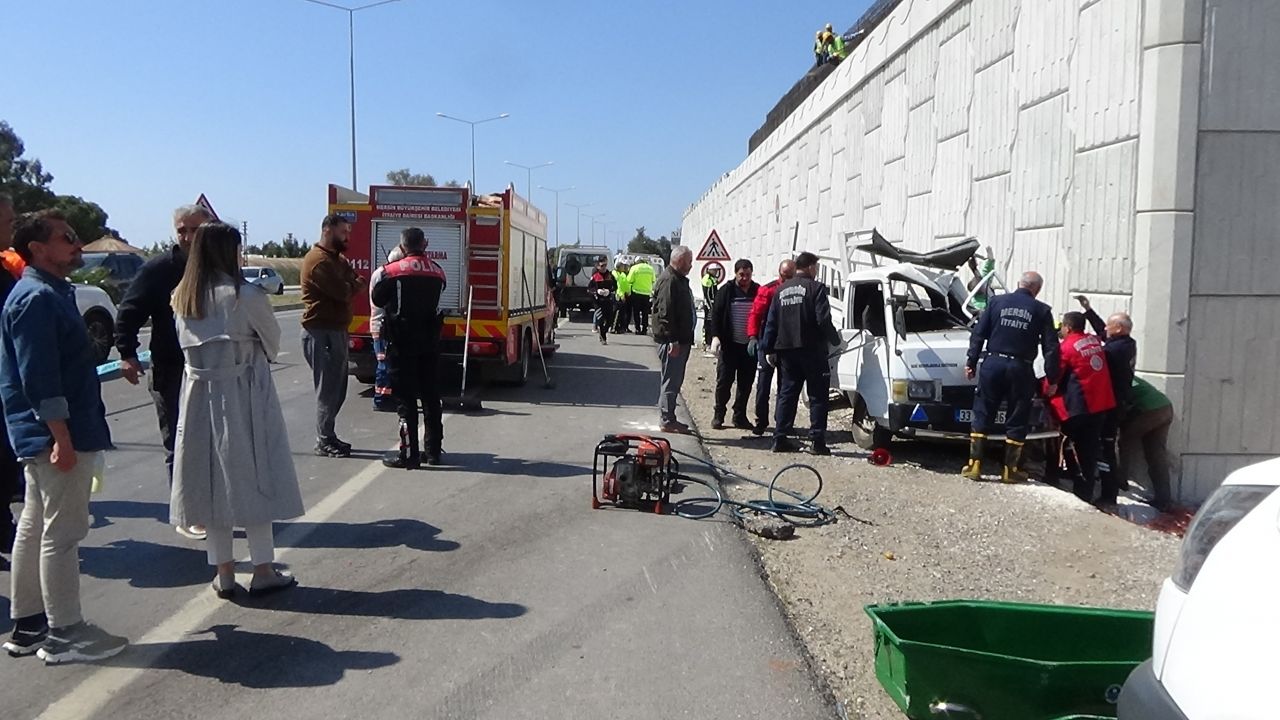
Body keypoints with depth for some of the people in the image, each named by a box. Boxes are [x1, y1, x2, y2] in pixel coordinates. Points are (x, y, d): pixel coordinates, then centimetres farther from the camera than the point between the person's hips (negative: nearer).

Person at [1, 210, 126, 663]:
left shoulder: (51, 293, 15)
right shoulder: (36, 298, -16)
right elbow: (38, 376, -22)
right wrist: (61, 436, -24)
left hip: (42, 437, 11)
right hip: (56, 436, -11)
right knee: (62, 532, -4)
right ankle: (64, 634, 5)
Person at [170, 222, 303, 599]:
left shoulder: (181, 298, 4)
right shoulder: (246, 296, -13)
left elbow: (188, 346, 11)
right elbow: (273, 343, -1)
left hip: (199, 395, 5)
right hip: (243, 395, -5)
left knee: (210, 480, 9)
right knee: (252, 477, 3)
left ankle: (224, 573, 17)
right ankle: (263, 571, 10)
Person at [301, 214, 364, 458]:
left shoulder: (335, 258, 19)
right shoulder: (319, 260, -15)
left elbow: (351, 281, 11)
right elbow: (343, 292, -21)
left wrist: (352, 284, -11)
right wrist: (357, 284, -2)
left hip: (335, 331, 10)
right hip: (322, 333, -10)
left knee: (336, 389, 14)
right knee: (328, 389, -5)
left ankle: (327, 437, 23)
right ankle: (324, 442, 2)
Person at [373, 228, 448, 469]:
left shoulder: (392, 271, -10)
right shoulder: (437, 271, 3)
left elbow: (378, 299, 1)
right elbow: (435, 298, 10)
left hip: (402, 343, -4)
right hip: (430, 342, 4)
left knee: (405, 397, -1)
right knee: (430, 394, 13)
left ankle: (409, 454, -1)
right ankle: (434, 450, 20)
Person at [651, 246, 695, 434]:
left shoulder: (679, 279, 18)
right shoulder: (669, 281, -16)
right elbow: (665, 313, -22)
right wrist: (673, 341, -24)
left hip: (680, 340, 10)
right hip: (672, 341, -10)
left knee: (674, 380, 15)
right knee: (671, 380, -5)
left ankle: (667, 418, 23)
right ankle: (666, 420, 1)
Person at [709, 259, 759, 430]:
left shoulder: (758, 291, 5)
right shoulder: (727, 290, -2)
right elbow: (715, 314, -4)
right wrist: (715, 336, -16)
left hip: (750, 345, 3)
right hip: (729, 345, -3)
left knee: (746, 383, 8)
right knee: (724, 381, 1)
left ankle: (740, 416, 19)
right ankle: (718, 415, 13)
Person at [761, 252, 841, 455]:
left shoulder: (781, 290, 12)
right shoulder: (815, 288, -6)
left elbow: (771, 322, 12)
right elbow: (823, 319, -13)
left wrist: (769, 349, 16)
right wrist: (835, 339, 3)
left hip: (786, 349, 6)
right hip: (811, 349, -5)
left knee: (787, 394, 10)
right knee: (817, 395, 1)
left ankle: (780, 438, 8)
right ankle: (817, 441, -2)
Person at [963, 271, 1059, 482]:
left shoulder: (996, 301, 6)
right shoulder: (1042, 311, 3)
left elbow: (978, 334, 3)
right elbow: (1051, 347, 2)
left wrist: (971, 362, 7)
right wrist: (1052, 378, 5)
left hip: (993, 364, 1)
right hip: (1021, 369, -1)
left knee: (982, 415, 8)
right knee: (1017, 420, 8)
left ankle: (974, 465, 6)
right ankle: (1010, 469, 11)